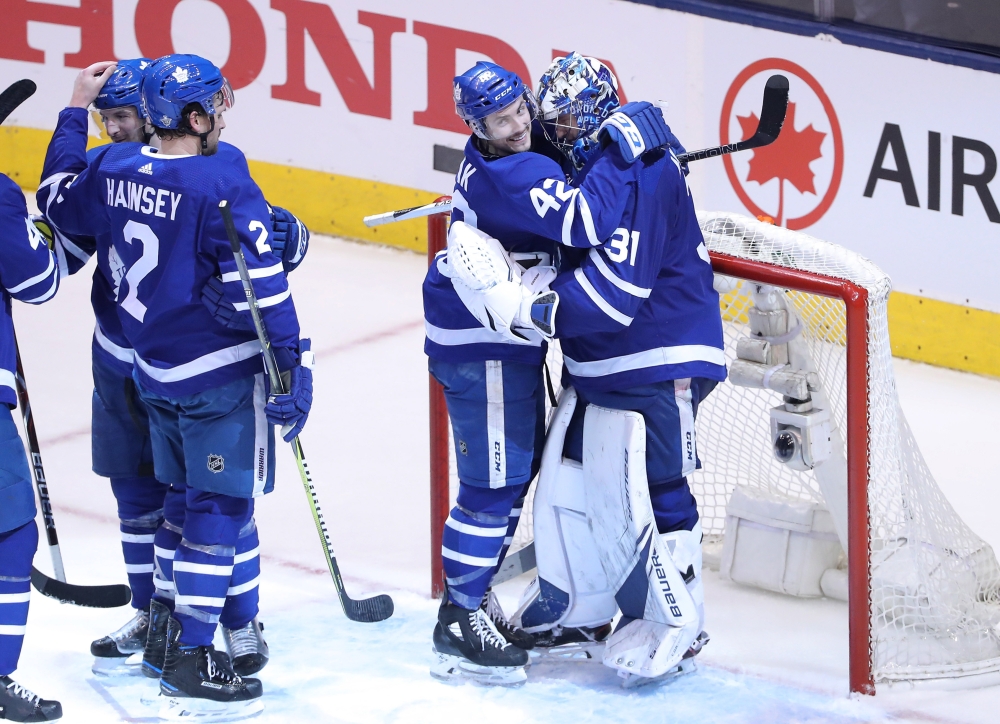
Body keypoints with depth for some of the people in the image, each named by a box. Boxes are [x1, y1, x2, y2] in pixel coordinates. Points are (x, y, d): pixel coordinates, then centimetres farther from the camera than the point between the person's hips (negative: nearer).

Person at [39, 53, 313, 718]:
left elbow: (59, 206, 21)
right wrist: (292, 366, -18)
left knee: (184, 496, 22)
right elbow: (261, 283, -23)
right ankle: (191, 661, -3)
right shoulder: (221, 182, -21)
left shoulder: (112, 168, -1)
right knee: (220, 507, -2)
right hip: (221, 370, -7)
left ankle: (169, 627, 33)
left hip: (154, 365, 7)